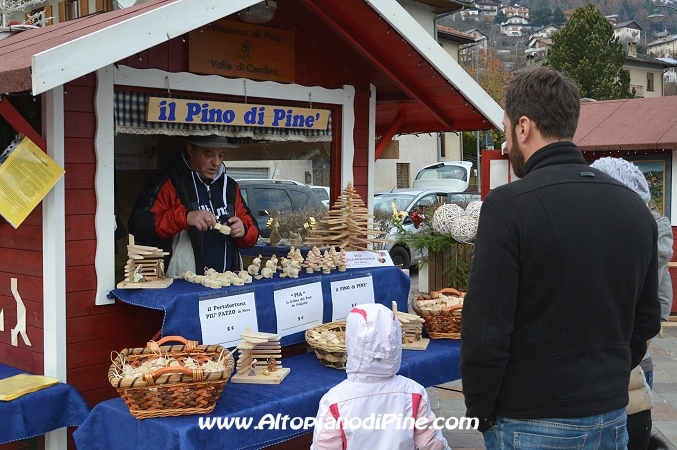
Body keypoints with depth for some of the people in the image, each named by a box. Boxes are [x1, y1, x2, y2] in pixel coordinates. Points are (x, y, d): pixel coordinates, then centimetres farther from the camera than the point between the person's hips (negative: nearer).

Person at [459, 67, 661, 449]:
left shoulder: (509, 205, -18)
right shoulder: (634, 206, 2)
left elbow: (486, 328, -18)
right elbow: (647, 319, 9)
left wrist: (480, 411, -5)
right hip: (612, 418, 6)